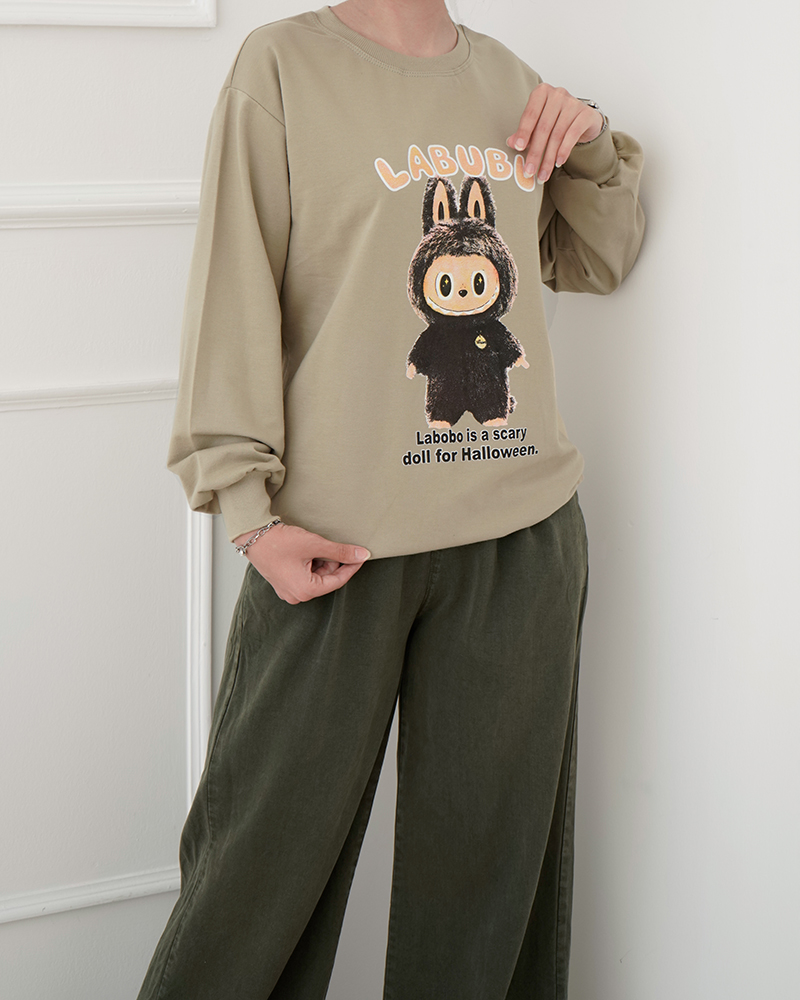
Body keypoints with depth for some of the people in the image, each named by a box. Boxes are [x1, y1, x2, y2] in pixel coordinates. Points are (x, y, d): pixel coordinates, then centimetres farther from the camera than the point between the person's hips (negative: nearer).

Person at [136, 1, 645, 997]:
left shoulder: (508, 80, 14)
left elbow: (598, 262, 26)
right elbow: (233, 292, -6)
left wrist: (593, 144, 7)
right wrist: (250, 510, -13)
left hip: (525, 532, 5)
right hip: (335, 538, -4)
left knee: (487, 848, 11)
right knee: (270, 847, 2)